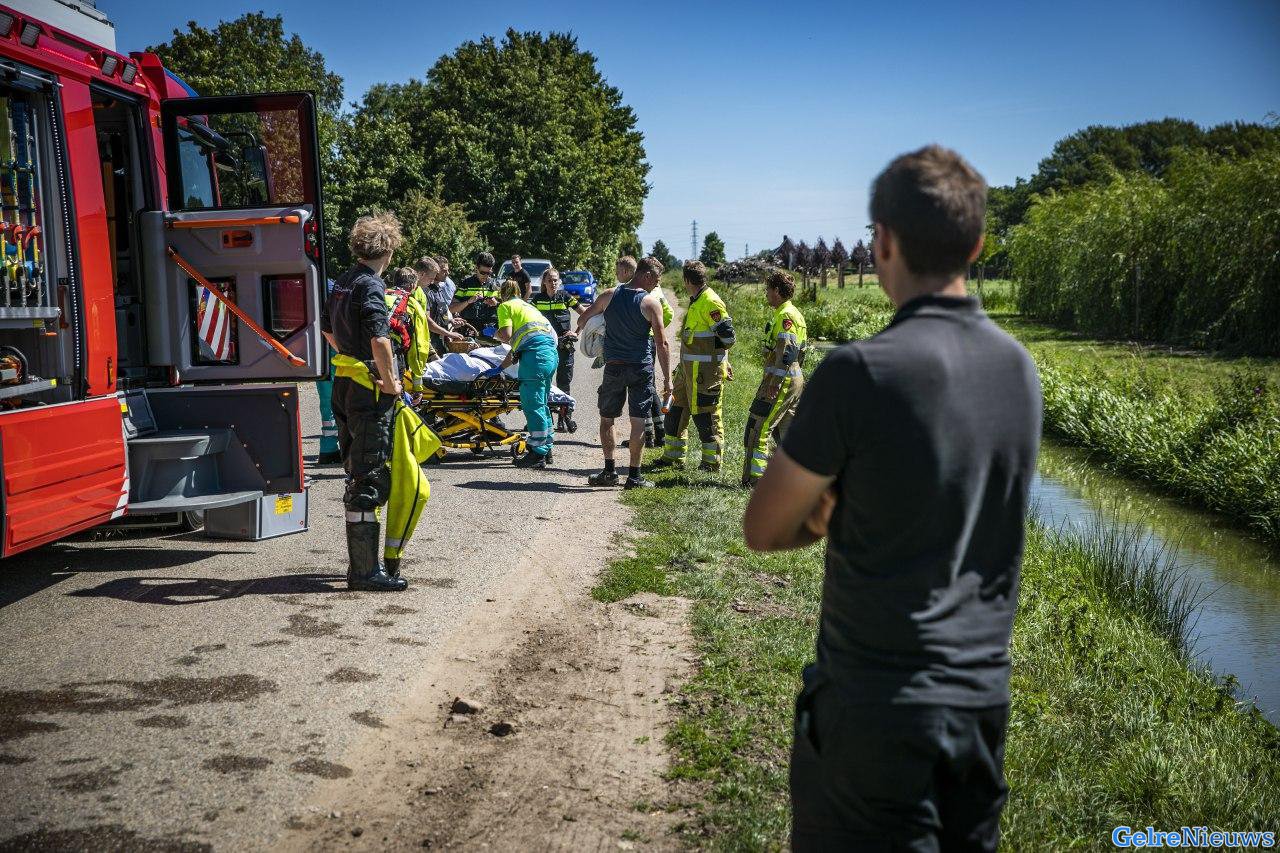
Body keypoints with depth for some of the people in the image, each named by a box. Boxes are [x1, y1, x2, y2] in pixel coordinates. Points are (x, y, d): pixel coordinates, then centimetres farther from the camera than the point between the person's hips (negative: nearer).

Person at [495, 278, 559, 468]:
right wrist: (501, 367, 37)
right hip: (551, 351, 8)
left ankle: (538, 454, -4)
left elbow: (506, 334, -7)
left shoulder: (505, 306, 8)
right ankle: (546, 448, 24)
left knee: (532, 404, -5)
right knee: (541, 401, 17)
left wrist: (496, 333, 16)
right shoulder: (528, 306, 32)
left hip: (535, 352, -8)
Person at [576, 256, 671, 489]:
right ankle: (634, 476, 3)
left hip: (614, 366, 3)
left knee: (606, 419, 15)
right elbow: (662, 344, -10)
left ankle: (609, 471, 14)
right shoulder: (651, 302, -8)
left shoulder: (609, 295, 1)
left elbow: (582, 319, 12)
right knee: (638, 421, 2)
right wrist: (667, 379, -6)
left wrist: (578, 330, 35)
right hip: (641, 368, -2)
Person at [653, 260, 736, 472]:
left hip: (705, 369, -10)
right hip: (688, 366, 10)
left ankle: (712, 462, 9)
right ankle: (673, 455, 26)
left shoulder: (711, 303, -17)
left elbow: (728, 337, -20)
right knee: (676, 409, 15)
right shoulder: (695, 301, 14)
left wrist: (704, 348, -8)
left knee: (705, 415, -2)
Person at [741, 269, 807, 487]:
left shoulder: (785, 316, -15)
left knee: (758, 428, -5)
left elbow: (786, 352, -23)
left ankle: (754, 477, -4)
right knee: (787, 428, 15)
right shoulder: (795, 314, 17)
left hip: (781, 379, -10)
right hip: (795, 378, 10)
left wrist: (774, 384, -24)